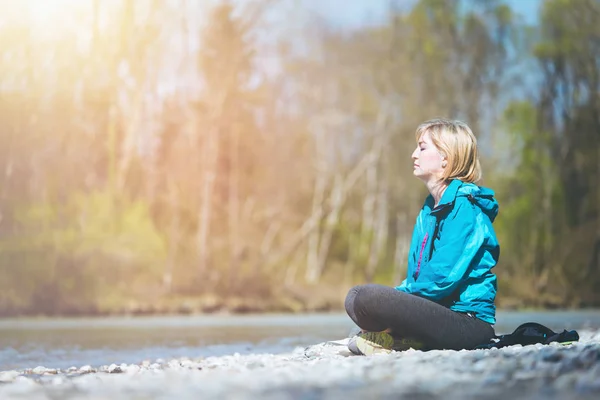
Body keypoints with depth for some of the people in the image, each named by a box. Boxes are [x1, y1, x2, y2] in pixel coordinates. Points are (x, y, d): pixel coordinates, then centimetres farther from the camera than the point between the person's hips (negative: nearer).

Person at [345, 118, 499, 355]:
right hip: (438, 309, 10)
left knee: (369, 298, -28)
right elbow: (416, 274, 18)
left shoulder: (464, 205, -11)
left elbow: (444, 276, -19)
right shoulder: (430, 209, 19)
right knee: (355, 296, 10)